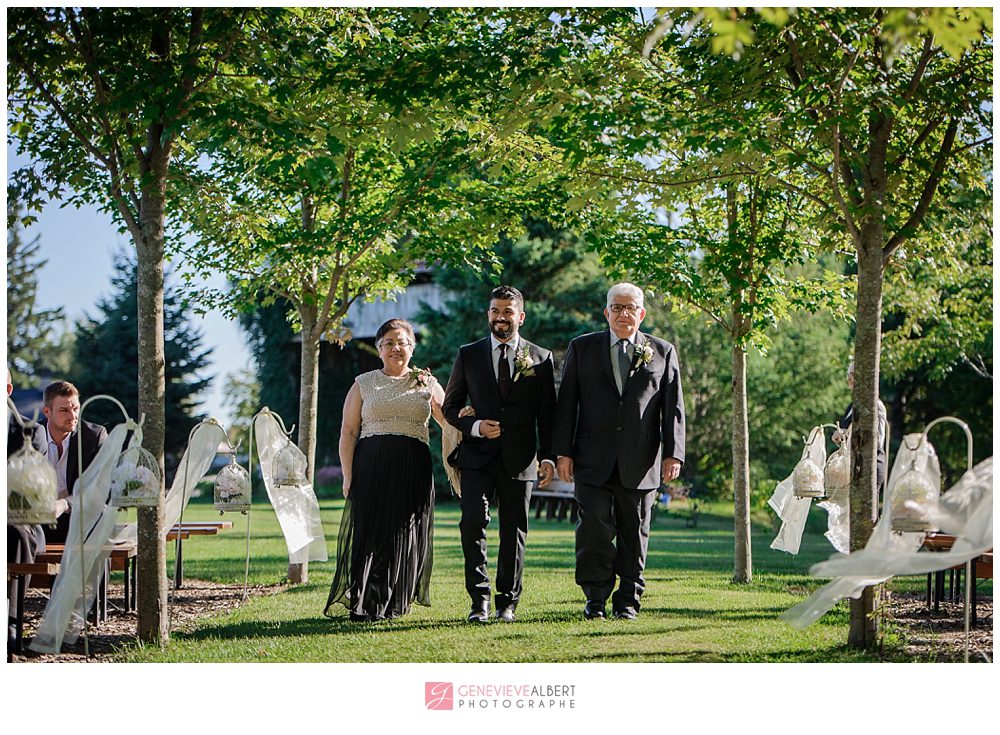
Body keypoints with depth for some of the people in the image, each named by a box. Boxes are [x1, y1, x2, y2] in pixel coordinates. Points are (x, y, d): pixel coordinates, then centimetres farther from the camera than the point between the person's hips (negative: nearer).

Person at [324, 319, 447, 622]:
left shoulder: (427, 384, 15)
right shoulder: (364, 384, 11)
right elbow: (348, 432, 5)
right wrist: (348, 476, -5)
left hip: (413, 469, 1)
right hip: (371, 468, -1)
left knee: (404, 536, 2)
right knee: (368, 530, -8)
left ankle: (391, 603, 12)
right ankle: (362, 603, -5)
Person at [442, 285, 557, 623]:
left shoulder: (540, 358, 7)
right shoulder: (468, 355, 8)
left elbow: (547, 414, 7)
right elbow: (450, 407, 10)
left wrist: (548, 457, -3)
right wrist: (475, 426, -9)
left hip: (519, 459, 0)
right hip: (477, 457, 0)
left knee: (514, 532, 5)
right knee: (473, 521, -15)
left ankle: (507, 602, 16)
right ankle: (479, 598, -3)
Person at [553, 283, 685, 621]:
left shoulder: (662, 352, 10)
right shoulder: (582, 348, 9)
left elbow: (673, 408, 6)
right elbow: (566, 403, 7)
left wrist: (673, 453, -3)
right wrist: (563, 451, -1)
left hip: (640, 463, 1)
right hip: (594, 462, -1)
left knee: (634, 534, 5)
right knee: (595, 529, -8)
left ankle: (627, 601, 14)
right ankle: (595, 598, 5)